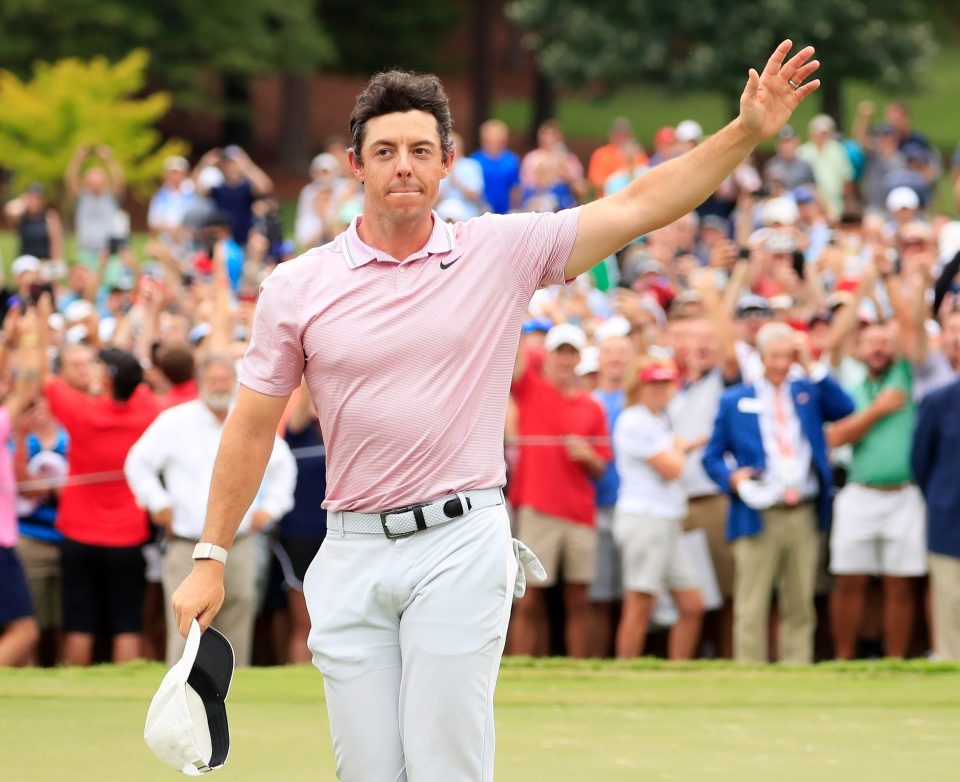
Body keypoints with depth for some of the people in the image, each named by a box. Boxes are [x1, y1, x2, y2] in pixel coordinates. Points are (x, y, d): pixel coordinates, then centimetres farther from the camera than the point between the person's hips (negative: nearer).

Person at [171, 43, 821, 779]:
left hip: (460, 548, -2)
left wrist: (748, 131, -11)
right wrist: (211, 558, 7)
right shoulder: (297, 287, 3)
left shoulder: (502, 252, 2)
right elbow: (252, 427, 9)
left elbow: (642, 203, -1)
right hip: (353, 555, 2)